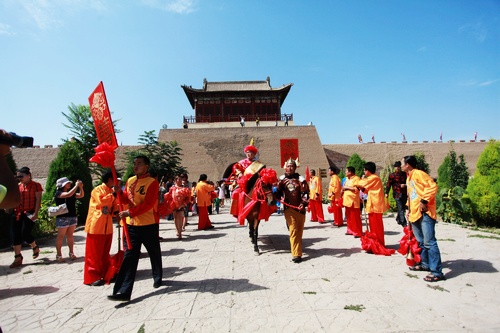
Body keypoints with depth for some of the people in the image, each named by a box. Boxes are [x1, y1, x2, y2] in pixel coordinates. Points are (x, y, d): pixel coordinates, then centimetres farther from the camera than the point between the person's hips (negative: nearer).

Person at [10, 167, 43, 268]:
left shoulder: (36, 185, -4)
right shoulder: (18, 186, 12)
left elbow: (38, 200, -8)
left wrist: (36, 213, -15)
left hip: (29, 213, -6)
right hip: (18, 213, 6)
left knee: (25, 233, -9)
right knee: (16, 235, 4)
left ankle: (35, 247, 21)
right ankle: (18, 258, 12)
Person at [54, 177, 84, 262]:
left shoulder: (72, 192, 11)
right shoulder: (58, 193, -8)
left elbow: (81, 195, 12)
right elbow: (68, 194, -25)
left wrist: (81, 187, -2)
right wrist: (76, 185, -20)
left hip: (73, 217, 6)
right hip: (62, 218, -6)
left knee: (70, 235, 11)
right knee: (61, 236, 2)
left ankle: (71, 253, 16)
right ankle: (58, 255, 9)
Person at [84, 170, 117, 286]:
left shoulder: (112, 191, 13)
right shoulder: (97, 190, -9)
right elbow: (101, 201, -28)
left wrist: (117, 211, -2)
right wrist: (114, 195, -21)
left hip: (107, 227, 7)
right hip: (96, 226, -7)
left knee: (105, 252, 14)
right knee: (94, 253, 0)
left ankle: (105, 274, 23)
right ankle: (92, 277, 8)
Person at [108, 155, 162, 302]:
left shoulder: (152, 182, -14)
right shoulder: (130, 181, 9)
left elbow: (148, 204, -22)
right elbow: (126, 200, 13)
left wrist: (130, 212, -27)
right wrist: (119, 192, -6)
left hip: (149, 225, -5)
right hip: (131, 224, 5)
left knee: (154, 254, 14)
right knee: (129, 256, 3)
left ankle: (158, 278, 38)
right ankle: (124, 291, 6)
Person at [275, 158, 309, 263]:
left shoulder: (300, 179, -3)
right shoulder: (282, 179, 5)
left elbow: (305, 193, -8)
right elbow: (278, 192, 11)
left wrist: (303, 203, -22)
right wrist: (278, 198, -9)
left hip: (299, 208, 0)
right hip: (288, 208, 0)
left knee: (299, 231, 11)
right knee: (293, 231, -5)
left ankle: (297, 252, 30)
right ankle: (296, 254, -2)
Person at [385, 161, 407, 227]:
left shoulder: (404, 174, 8)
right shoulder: (392, 175, -1)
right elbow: (388, 184, -3)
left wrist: (405, 185, -9)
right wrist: (386, 193, -7)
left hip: (404, 194, 4)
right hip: (397, 194, -4)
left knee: (403, 208, 15)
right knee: (401, 209, -8)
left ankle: (398, 219, 39)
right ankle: (404, 224, -8)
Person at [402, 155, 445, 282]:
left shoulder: (418, 173, -9)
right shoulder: (409, 177, 18)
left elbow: (433, 186, -20)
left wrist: (424, 201, -21)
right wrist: (409, 210, 18)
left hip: (425, 213, -10)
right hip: (415, 213, 10)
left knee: (429, 242, -9)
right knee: (421, 241, 17)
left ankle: (437, 272, -4)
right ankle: (425, 264, 29)